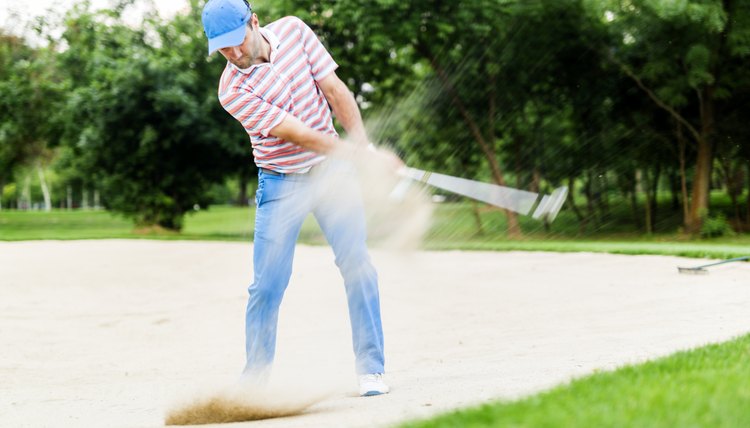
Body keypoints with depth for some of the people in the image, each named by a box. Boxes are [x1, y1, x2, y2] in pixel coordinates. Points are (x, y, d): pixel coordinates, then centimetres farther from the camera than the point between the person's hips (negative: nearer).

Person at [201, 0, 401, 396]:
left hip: (333, 169, 3)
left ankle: (370, 369, 3)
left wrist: (365, 145, -7)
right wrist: (361, 154, -26)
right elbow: (298, 134, -24)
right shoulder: (233, 91, -20)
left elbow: (334, 90, -1)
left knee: (358, 266, -4)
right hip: (281, 183, -3)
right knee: (267, 285, -5)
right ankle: (254, 378, 9)